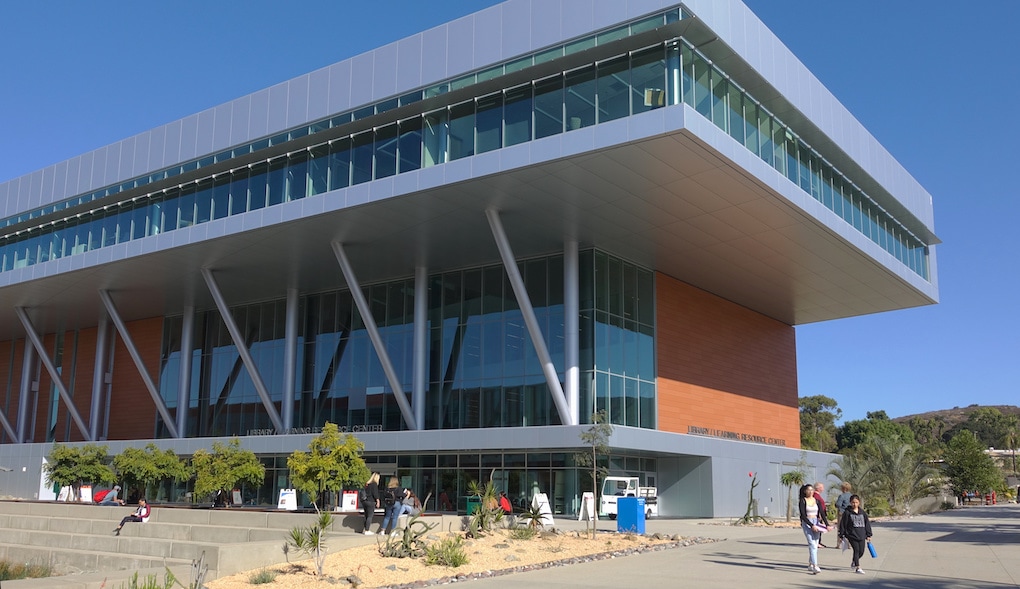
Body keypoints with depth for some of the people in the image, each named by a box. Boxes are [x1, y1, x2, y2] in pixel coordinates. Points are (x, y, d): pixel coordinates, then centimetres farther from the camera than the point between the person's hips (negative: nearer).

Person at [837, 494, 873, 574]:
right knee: (856, 550, -9)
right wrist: (842, 535, -3)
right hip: (852, 535, -4)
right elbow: (843, 524, -2)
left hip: (861, 536, 4)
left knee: (861, 552, 6)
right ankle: (858, 568, -3)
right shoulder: (847, 512, -4)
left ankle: (854, 562, 33)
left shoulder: (862, 512, 8)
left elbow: (867, 523, 13)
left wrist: (868, 535, 11)